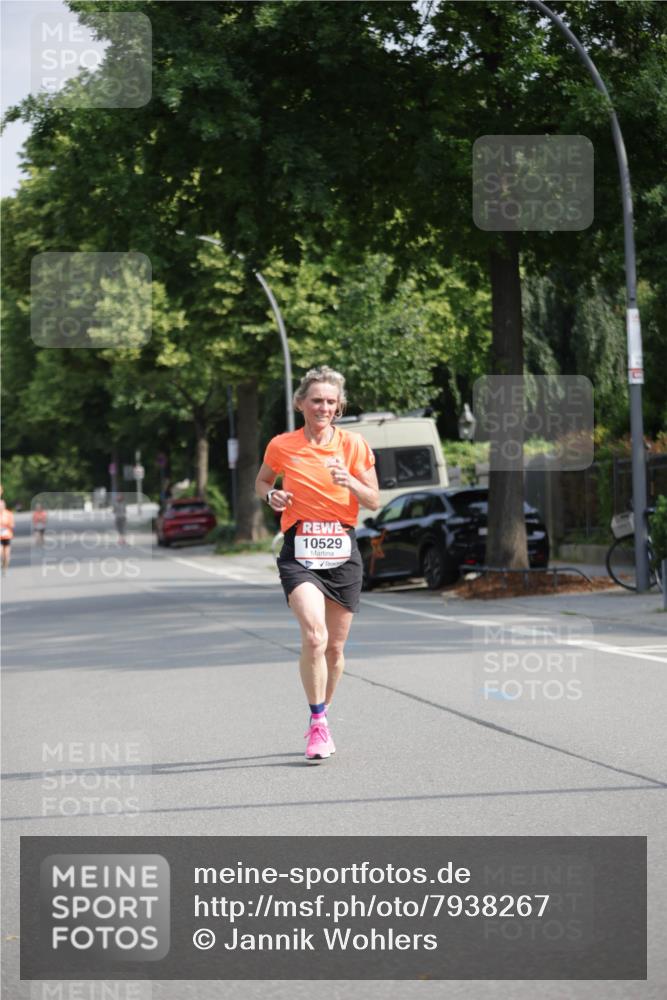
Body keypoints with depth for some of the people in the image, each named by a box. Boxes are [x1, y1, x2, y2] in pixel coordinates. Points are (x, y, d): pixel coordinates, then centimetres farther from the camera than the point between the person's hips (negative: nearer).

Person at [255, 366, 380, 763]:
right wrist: (272, 496, -3)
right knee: (314, 636, -23)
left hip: (343, 551, 2)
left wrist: (350, 482, -15)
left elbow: (374, 502, 4)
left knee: (335, 647, 8)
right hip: (300, 552, -2)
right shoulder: (282, 446, 1)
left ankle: (321, 718, 29)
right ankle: (318, 723, -13)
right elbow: (262, 481, 19)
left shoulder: (354, 444, 2)